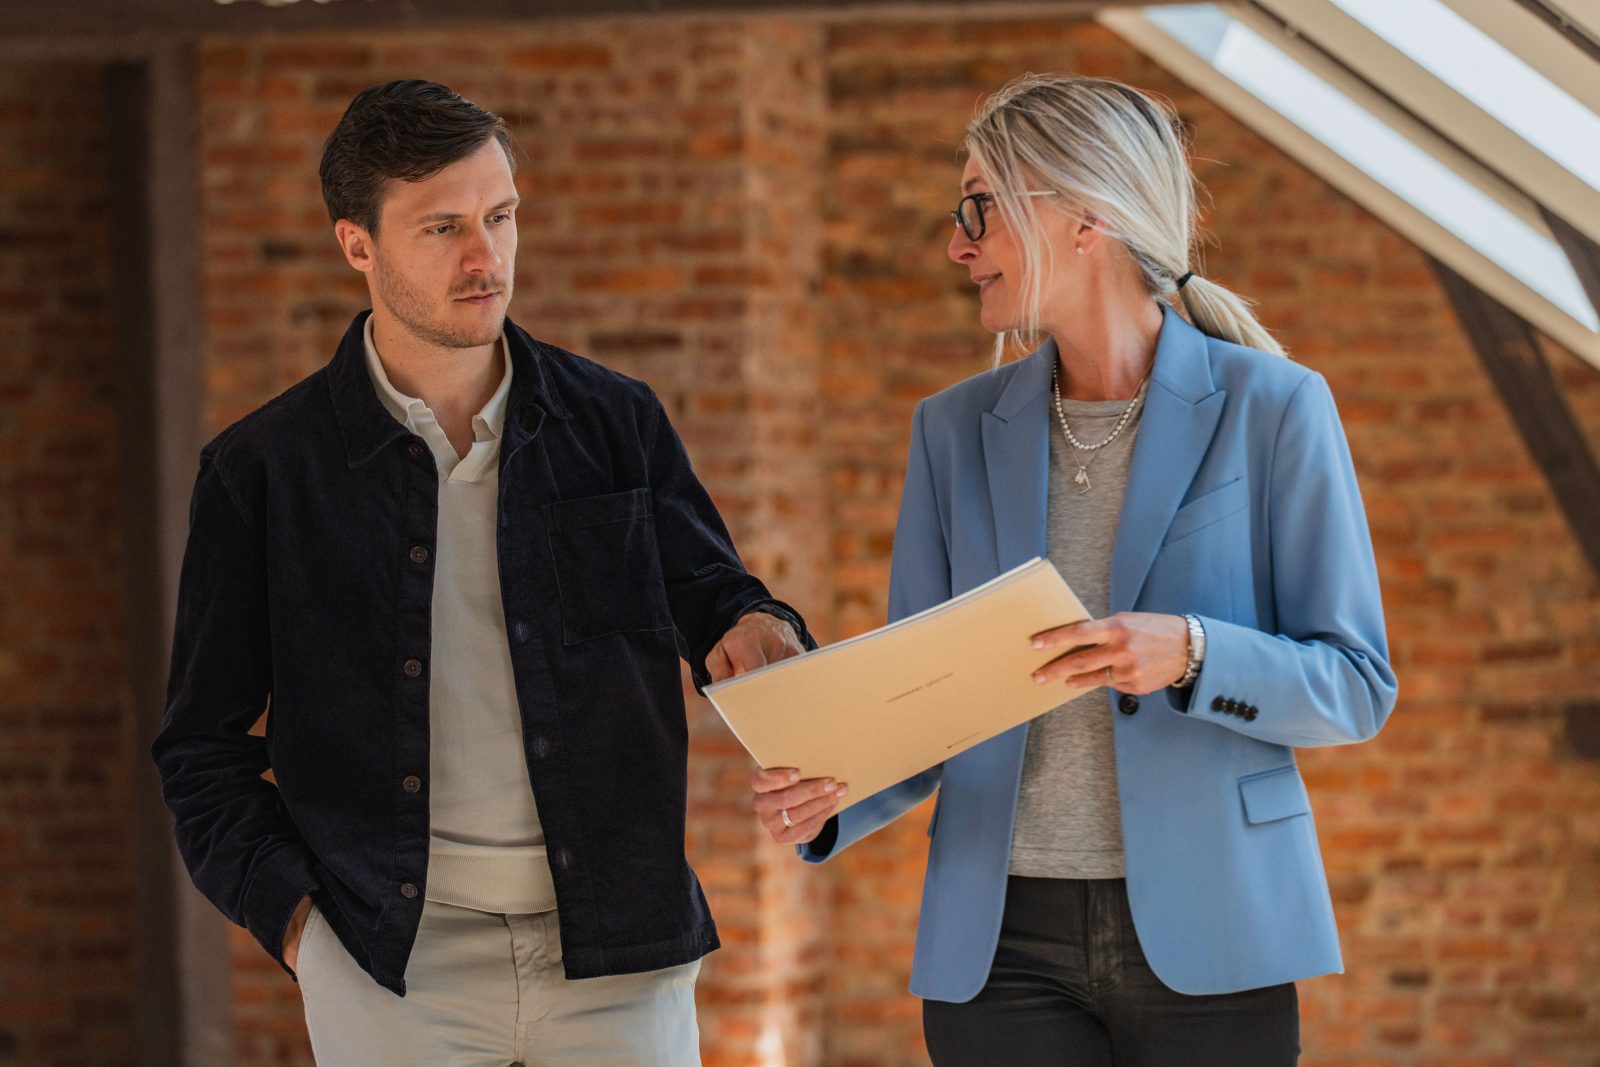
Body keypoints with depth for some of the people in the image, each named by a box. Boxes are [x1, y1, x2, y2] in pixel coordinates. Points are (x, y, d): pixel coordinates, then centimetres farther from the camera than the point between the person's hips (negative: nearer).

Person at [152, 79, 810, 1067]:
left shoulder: (617, 424, 7)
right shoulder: (263, 469, 2)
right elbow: (204, 747, 7)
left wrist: (758, 635, -13)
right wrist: (296, 920, -5)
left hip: (617, 954, 1)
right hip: (393, 969, -1)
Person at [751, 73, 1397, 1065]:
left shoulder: (1271, 408, -2)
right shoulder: (957, 431, 9)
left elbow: (1356, 688, -3)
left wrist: (1189, 655, -22)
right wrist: (827, 795, -11)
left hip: (1204, 935, -3)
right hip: (1003, 939, 3)